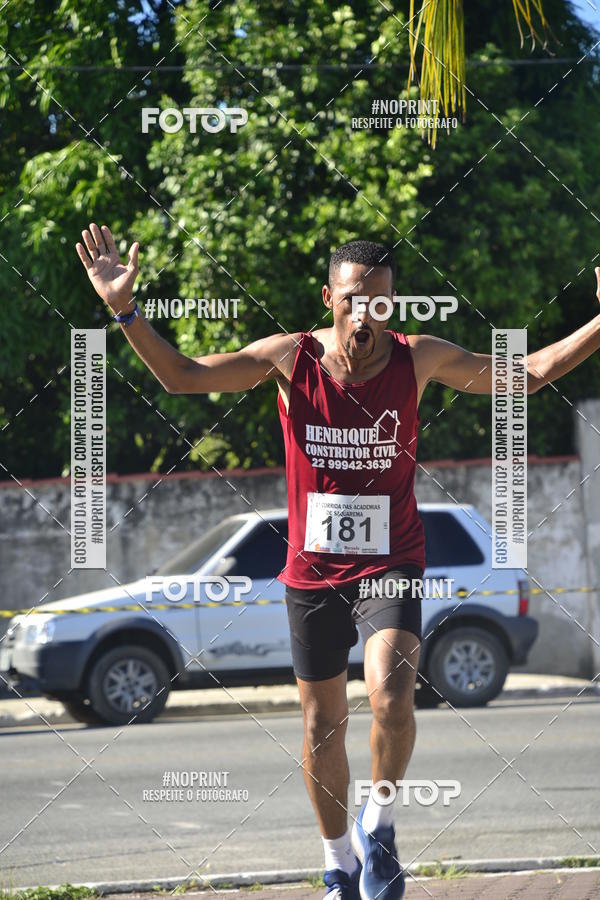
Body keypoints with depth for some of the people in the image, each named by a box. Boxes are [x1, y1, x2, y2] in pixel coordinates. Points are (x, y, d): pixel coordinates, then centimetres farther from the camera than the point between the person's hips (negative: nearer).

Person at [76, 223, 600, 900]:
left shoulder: (418, 358, -7)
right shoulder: (290, 358, -8)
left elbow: (529, 373, 1)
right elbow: (180, 376, -6)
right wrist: (126, 310, -19)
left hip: (390, 564, -1)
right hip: (313, 570, 1)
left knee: (392, 698, -25)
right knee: (321, 728, 10)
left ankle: (378, 826, 0)